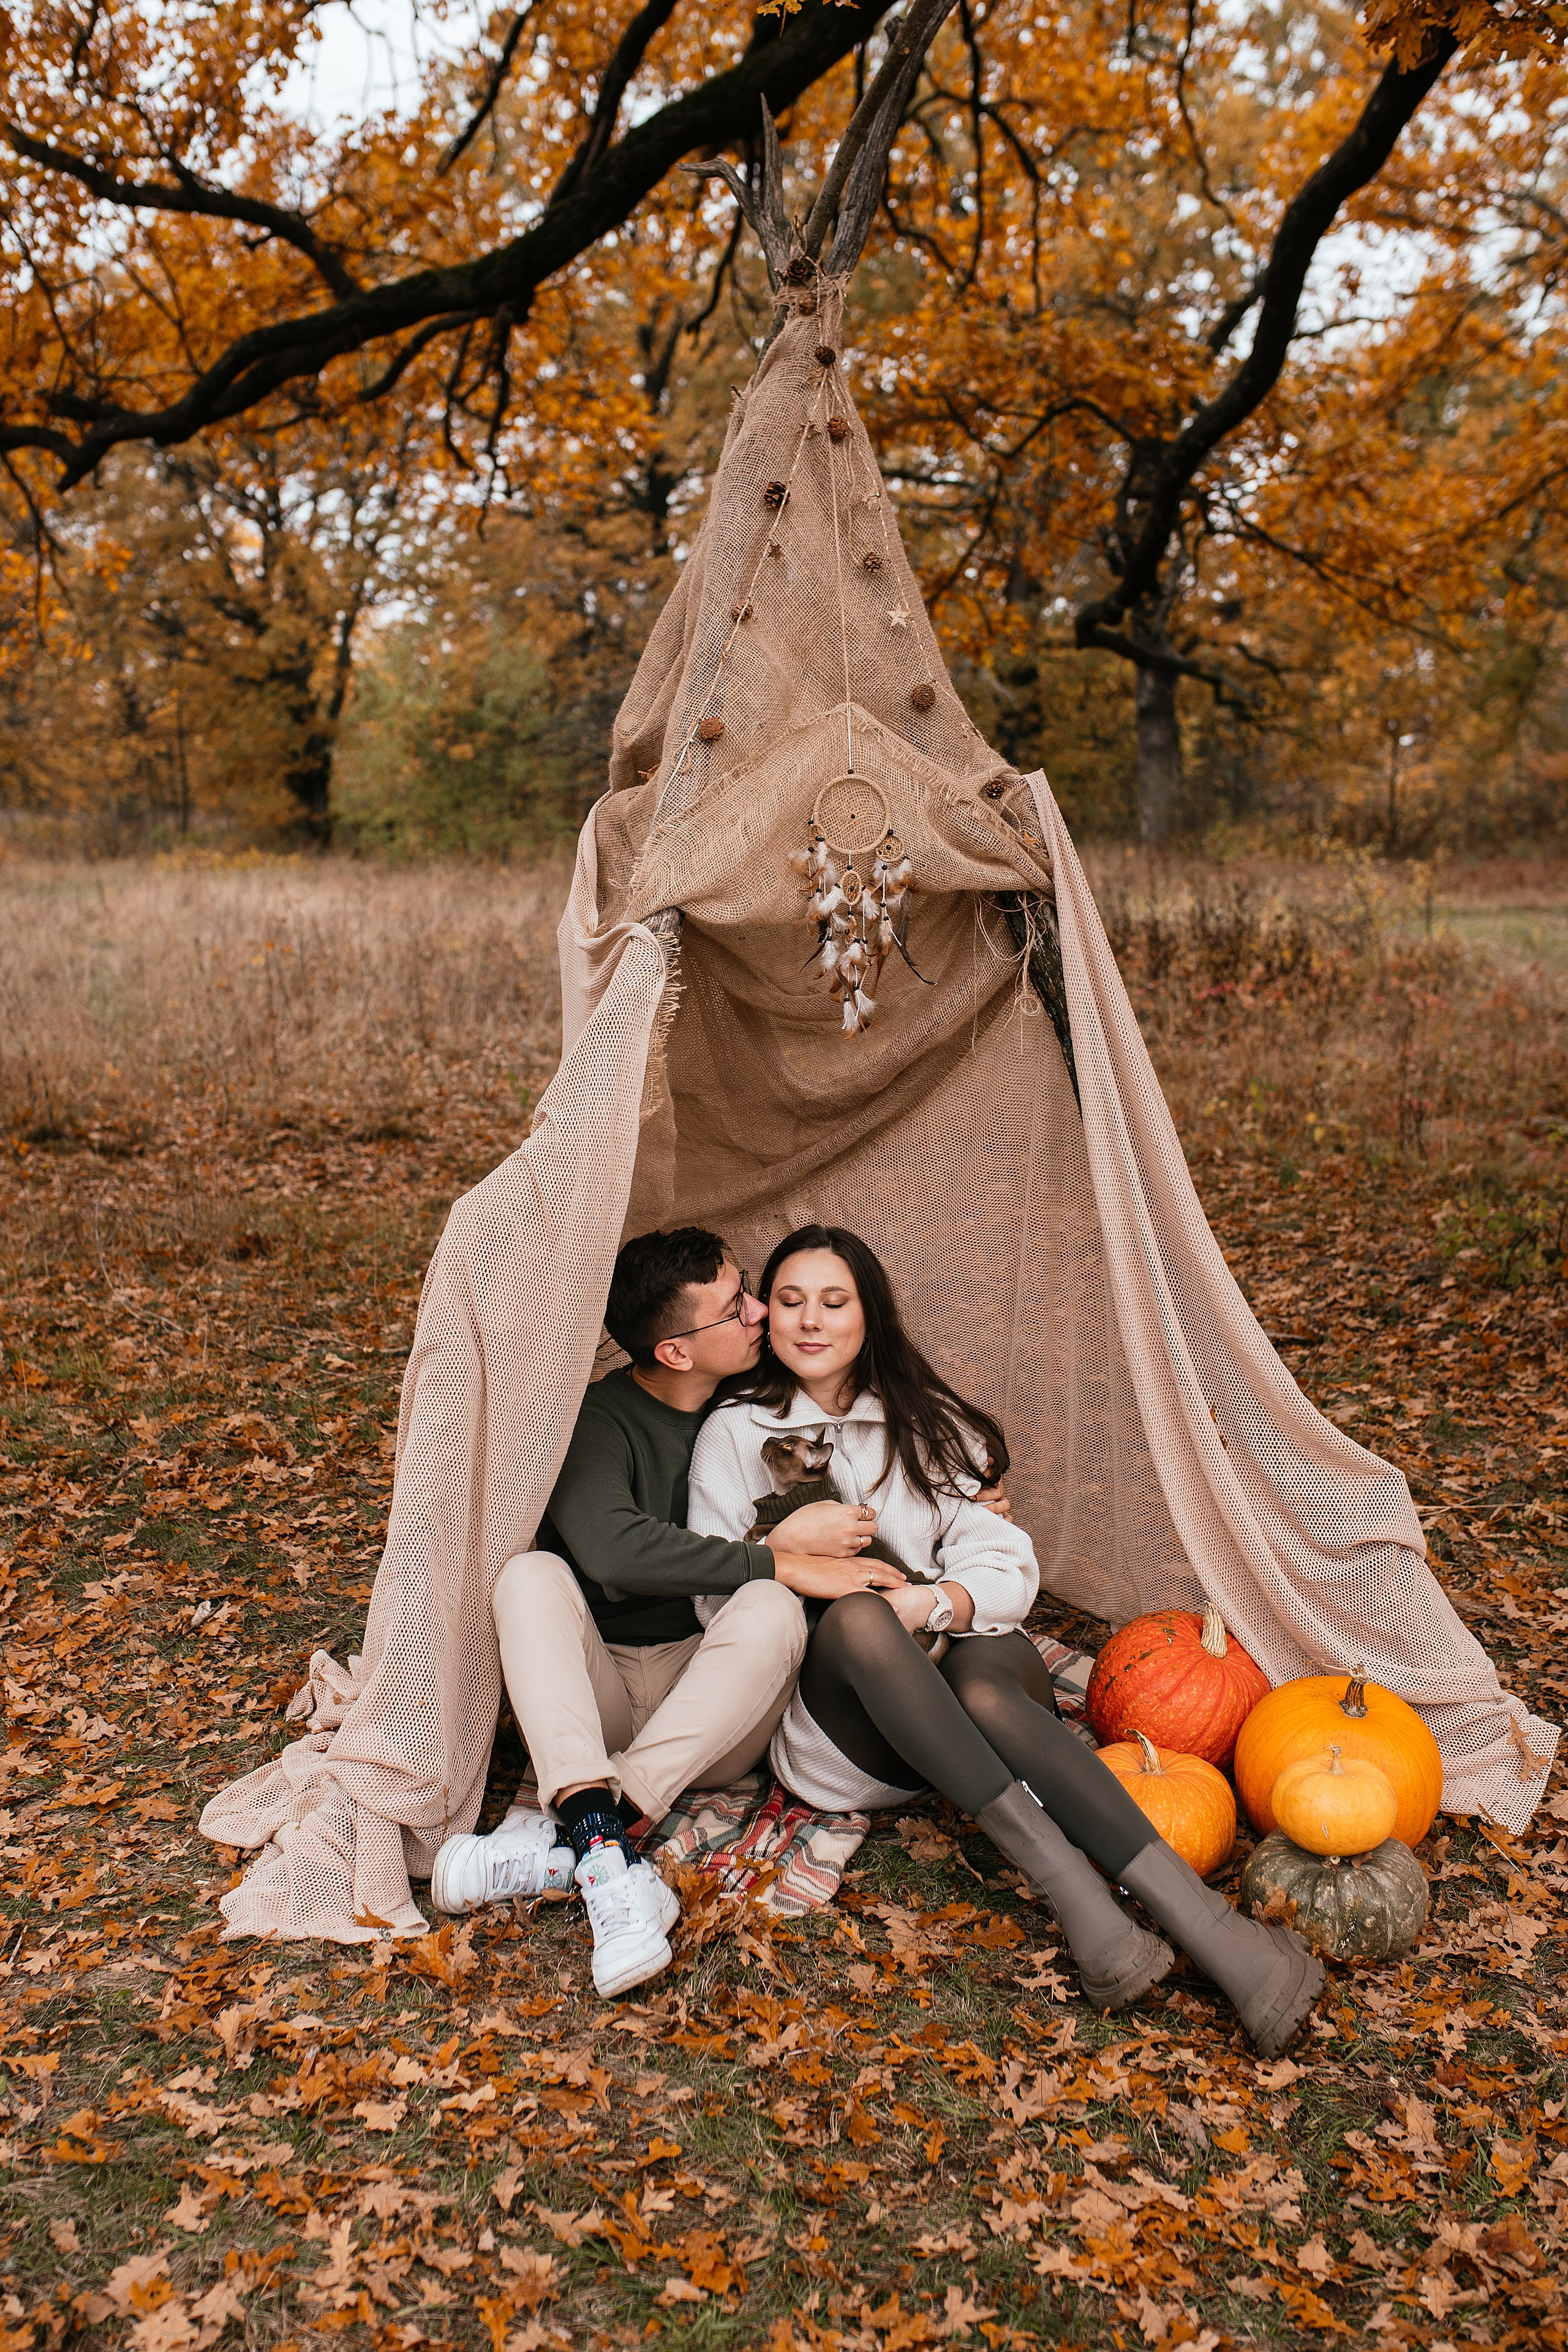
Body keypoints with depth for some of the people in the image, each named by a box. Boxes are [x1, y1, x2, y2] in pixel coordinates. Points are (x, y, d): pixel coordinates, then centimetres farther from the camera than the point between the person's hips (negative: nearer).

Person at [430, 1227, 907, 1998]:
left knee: (773, 1611, -28)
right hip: (594, 1697, -2)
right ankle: (609, 1854, -44)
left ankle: (564, 1830, -31)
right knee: (531, 1574, -28)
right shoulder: (596, 1420, -9)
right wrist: (779, 1561, -24)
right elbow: (610, 1548, -27)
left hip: (712, 1711, 2)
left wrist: (789, 1542, -10)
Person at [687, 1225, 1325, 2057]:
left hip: (962, 1652, 1)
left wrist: (931, 1601, -16)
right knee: (855, 1616, -37)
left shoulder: (926, 1423, 12)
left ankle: (1209, 1927, -47)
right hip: (837, 1713, -1)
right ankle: (1069, 1888, -43)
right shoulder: (735, 1435, 8)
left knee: (983, 1686, -37)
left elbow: (1005, 1568, 4)